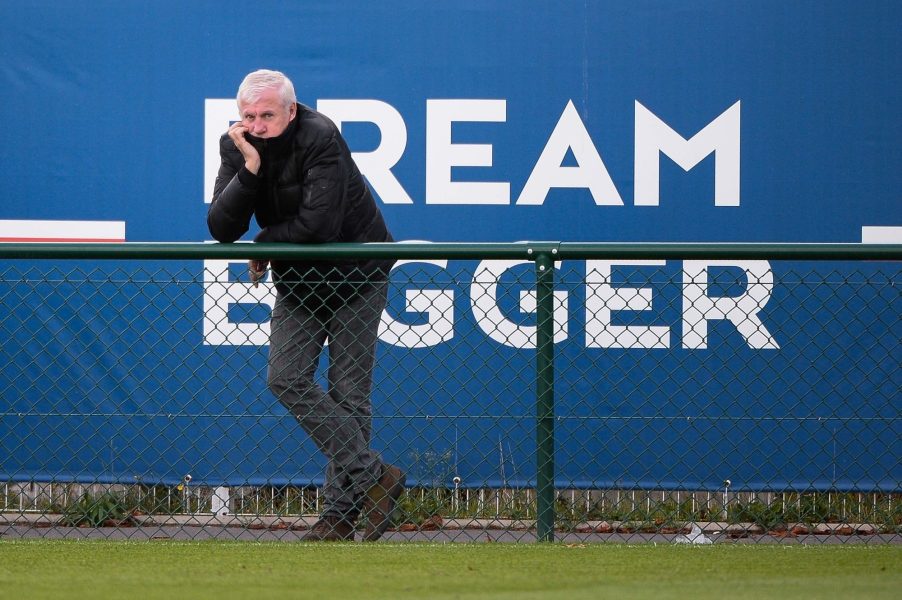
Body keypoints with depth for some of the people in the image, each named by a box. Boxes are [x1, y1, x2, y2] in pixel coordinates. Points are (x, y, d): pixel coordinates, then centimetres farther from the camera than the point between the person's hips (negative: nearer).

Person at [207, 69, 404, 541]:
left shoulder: (320, 139, -25)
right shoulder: (236, 147, -8)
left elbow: (319, 224, -32)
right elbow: (222, 229, -16)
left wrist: (264, 243, -15)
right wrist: (249, 170, -30)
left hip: (354, 272, -5)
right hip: (297, 280, 5)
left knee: (348, 391, -5)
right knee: (286, 378, -9)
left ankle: (341, 512, 0)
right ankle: (373, 475, -7)